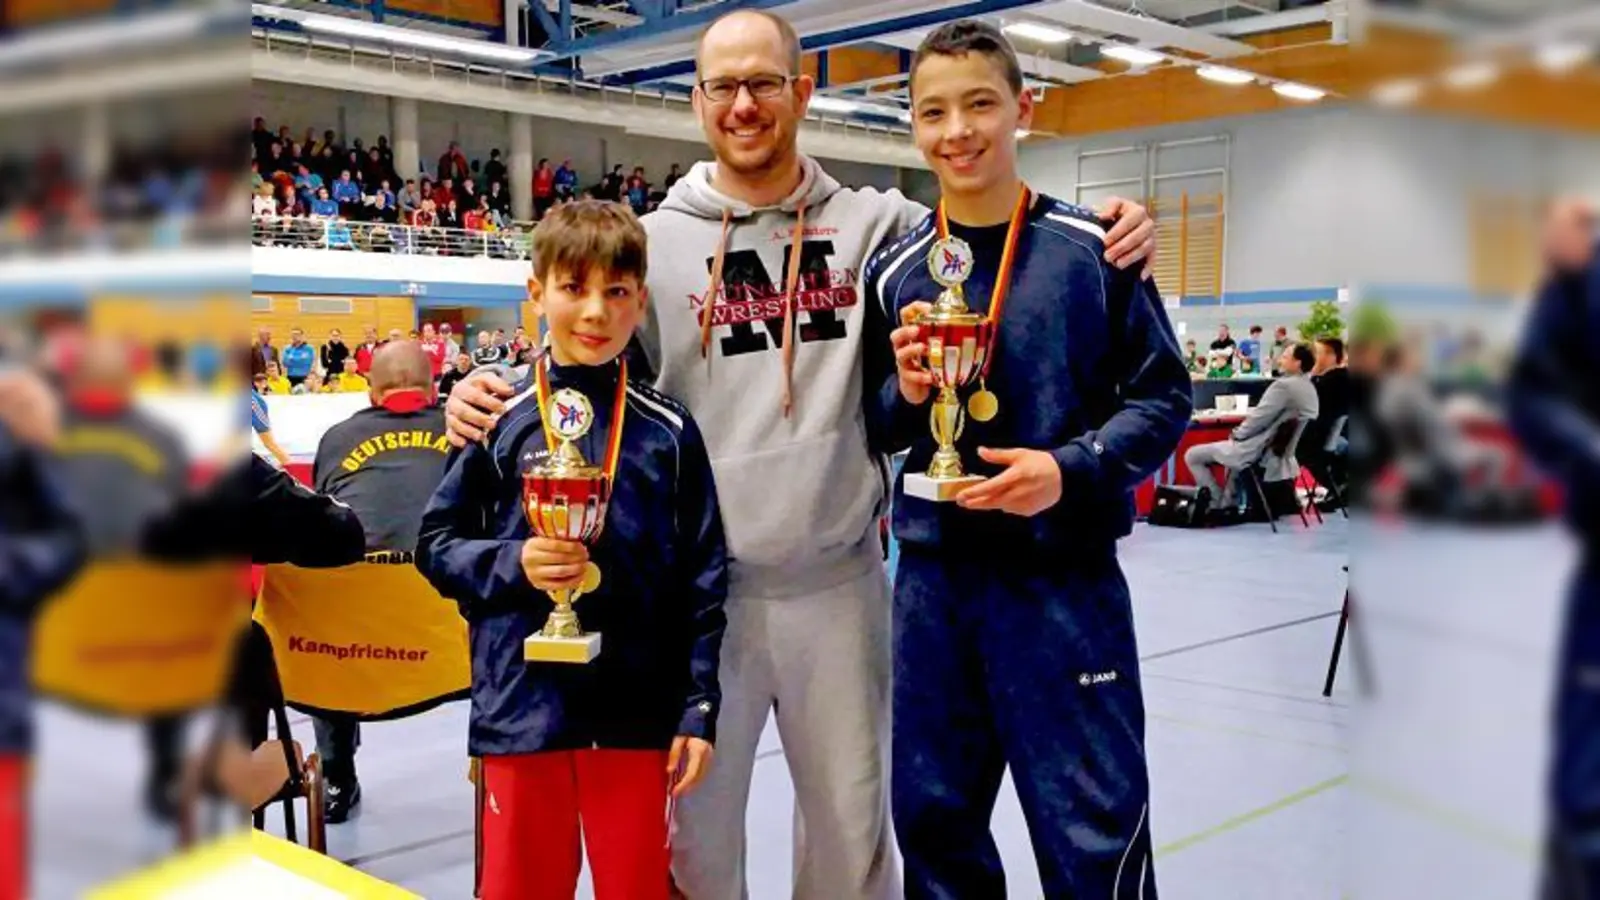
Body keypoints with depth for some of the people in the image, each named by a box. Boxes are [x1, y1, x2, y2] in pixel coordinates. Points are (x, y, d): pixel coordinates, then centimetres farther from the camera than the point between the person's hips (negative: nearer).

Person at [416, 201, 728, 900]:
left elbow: (704, 580, 2)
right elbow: (436, 545, 5)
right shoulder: (500, 422, -1)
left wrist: (699, 709, -2)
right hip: (520, 709, 0)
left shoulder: (668, 431, 0)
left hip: (636, 711, 0)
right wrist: (514, 564, -14)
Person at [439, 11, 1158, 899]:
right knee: (694, 823, 11)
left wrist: (1109, 241, -12)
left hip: (839, 584, 1)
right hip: (702, 588, -1)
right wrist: (487, 400, -14)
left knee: (854, 817, 16)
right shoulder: (653, 243, 1)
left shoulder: (877, 225, 3)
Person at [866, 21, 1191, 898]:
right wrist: (905, 394, -9)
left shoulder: (1092, 249, -3)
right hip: (932, 579, 3)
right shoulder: (895, 270, 5)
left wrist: (1070, 469, -16)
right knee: (934, 823, 15)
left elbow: (1163, 397, -1)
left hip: (1065, 578, -3)